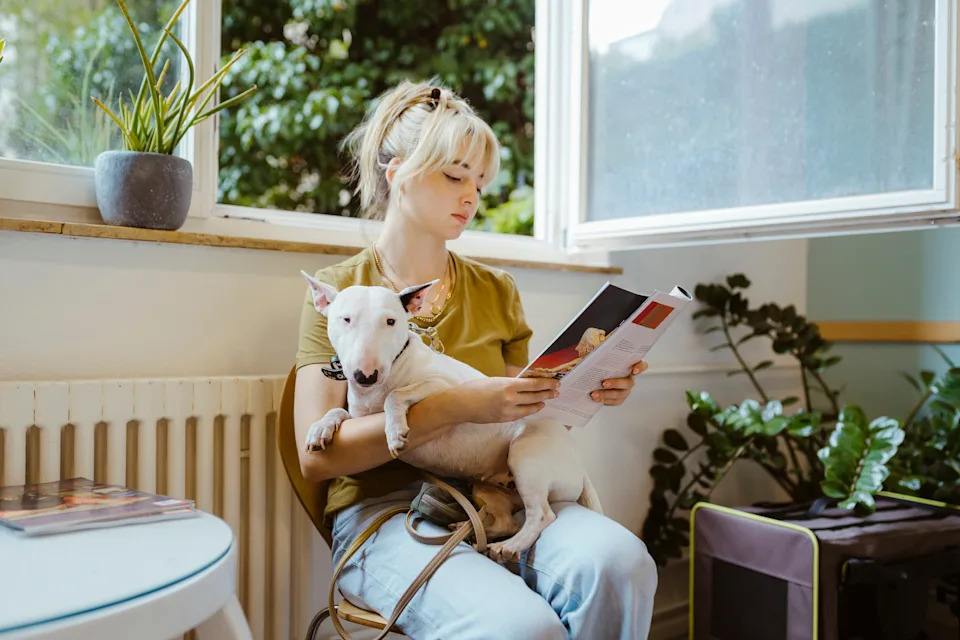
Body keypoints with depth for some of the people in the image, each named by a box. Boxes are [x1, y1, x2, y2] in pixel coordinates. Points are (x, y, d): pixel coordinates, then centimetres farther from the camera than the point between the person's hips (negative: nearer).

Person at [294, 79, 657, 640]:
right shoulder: (340, 290, 2)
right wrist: (459, 406, -19)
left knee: (618, 562, -28)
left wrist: (585, 393, -5)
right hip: (387, 511, -4)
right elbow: (317, 455, -9)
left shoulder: (497, 291, 15)